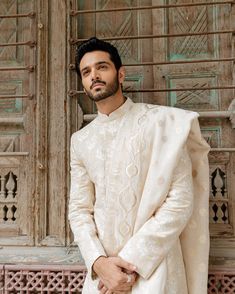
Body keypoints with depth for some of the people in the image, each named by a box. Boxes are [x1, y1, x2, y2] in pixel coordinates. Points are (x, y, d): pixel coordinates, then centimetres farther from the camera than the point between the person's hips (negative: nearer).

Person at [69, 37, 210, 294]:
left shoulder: (162, 121, -8)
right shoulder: (80, 141, 5)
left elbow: (181, 200, -13)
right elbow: (79, 209, 3)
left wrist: (132, 260, -15)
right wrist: (98, 262, -12)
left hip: (152, 266, -3)